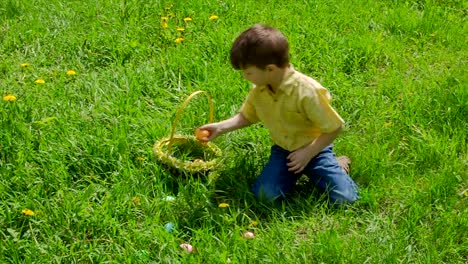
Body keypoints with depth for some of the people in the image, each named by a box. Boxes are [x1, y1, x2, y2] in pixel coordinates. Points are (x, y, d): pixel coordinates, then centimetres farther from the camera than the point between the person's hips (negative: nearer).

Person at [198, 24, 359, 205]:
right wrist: (220, 128, -4)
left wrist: (308, 153, -21)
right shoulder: (258, 90, -8)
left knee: (344, 198, -17)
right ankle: (297, 171, 9)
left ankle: (337, 165, 14)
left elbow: (334, 127, -19)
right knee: (265, 194, -18)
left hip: (314, 149, -4)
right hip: (282, 150, 5)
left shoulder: (307, 91, -27)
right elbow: (246, 116, 10)